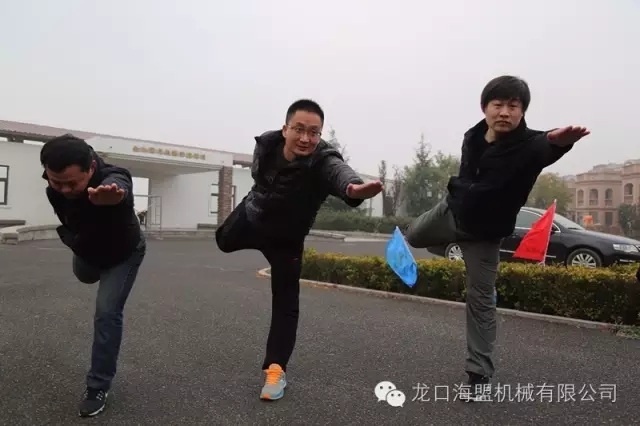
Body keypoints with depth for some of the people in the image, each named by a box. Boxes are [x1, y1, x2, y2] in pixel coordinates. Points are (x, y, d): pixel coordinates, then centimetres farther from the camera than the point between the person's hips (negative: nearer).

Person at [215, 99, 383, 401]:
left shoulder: (323, 161, -38)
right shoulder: (266, 143, -25)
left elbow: (340, 172, -64)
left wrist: (354, 188, -86)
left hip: (287, 239, -4)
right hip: (251, 216, 4)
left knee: (285, 304, -5)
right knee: (224, 241, 33)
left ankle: (275, 368, 11)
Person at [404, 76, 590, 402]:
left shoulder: (528, 144, -28)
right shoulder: (472, 136, -13)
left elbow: (545, 148, -54)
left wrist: (558, 142, -75)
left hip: (485, 233, -5)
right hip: (451, 211, 5)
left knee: (480, 301, -3)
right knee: (413, 237, 29)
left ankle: (480, 377, 12)